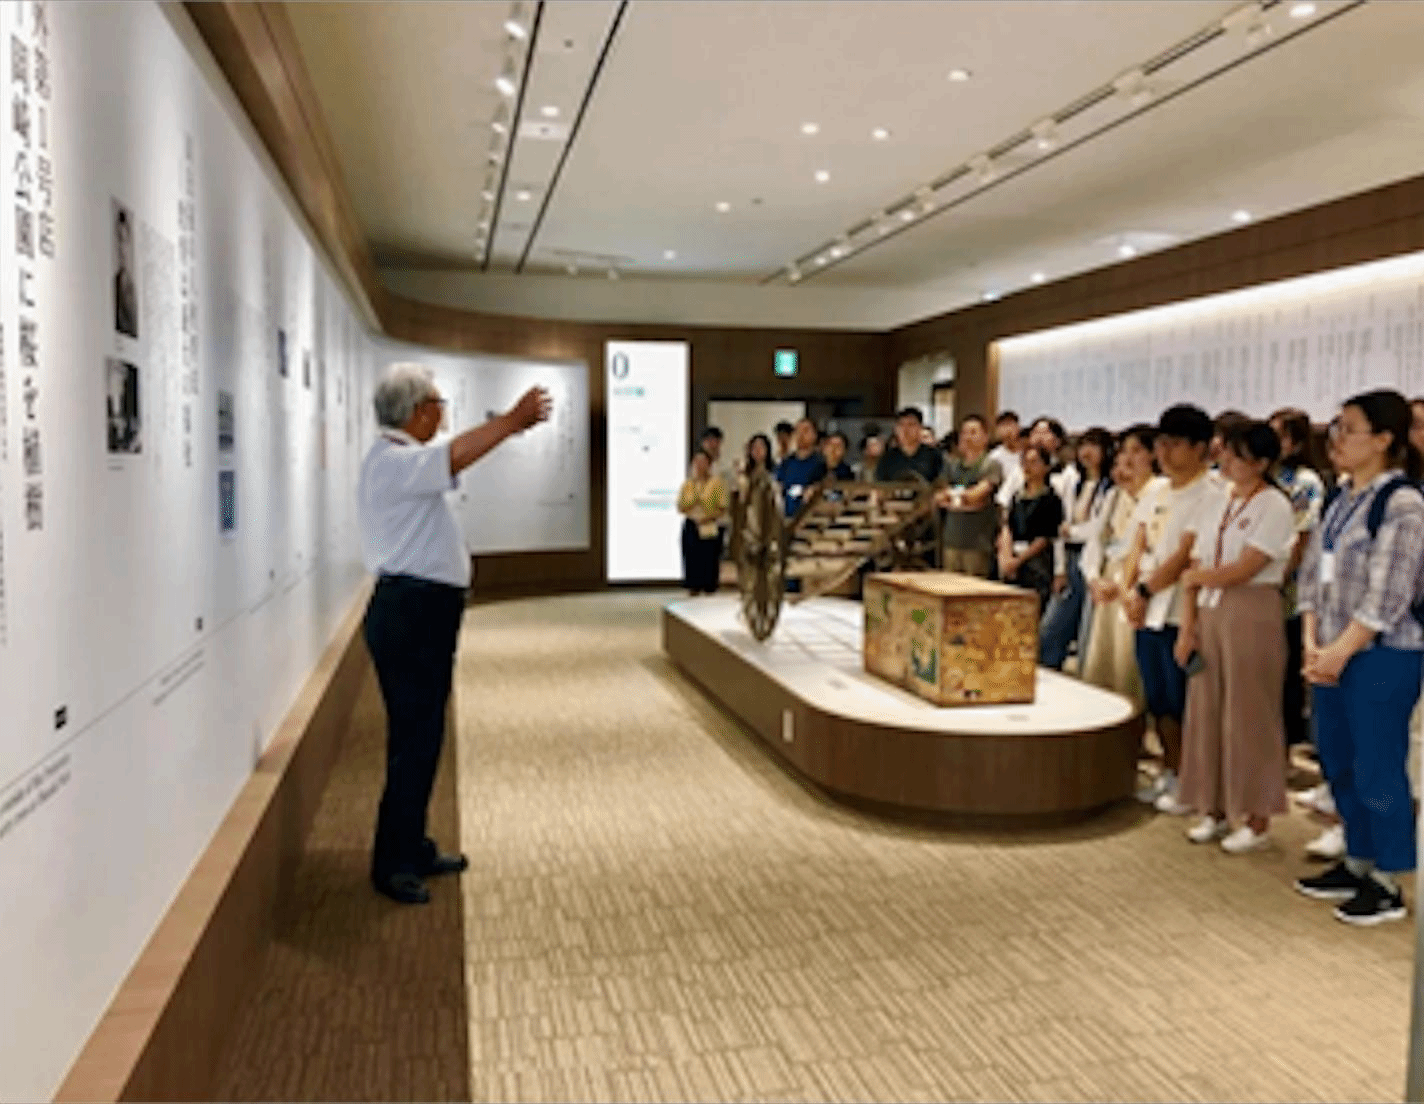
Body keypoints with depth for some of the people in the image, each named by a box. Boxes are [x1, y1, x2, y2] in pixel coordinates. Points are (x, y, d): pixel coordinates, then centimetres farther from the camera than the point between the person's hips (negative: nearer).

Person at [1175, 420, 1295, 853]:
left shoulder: (1274, 506, -8)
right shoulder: (1217, 507, 12)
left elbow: (1242, 570, -15)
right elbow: (1195, 571, 9)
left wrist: (1196, 577, 1)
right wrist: (1187, 626, 2)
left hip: (1252, 615, -6)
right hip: (1209, 615, 7)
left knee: (1249, 716, 1)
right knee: (1208, 712, 8)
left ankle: (1256, 818, 13)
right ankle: (1216, 809, 20)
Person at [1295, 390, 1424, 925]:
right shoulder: (1341, 502, 11)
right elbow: (1312, 574, 9)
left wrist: (1340, 652, -13)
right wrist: (1312, 642, -2)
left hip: (1381, 658, -8)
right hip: (1331, 656, 8)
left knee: (1377, 771, 0)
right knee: (1338, 764, 15)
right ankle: (1356, 863, 31)